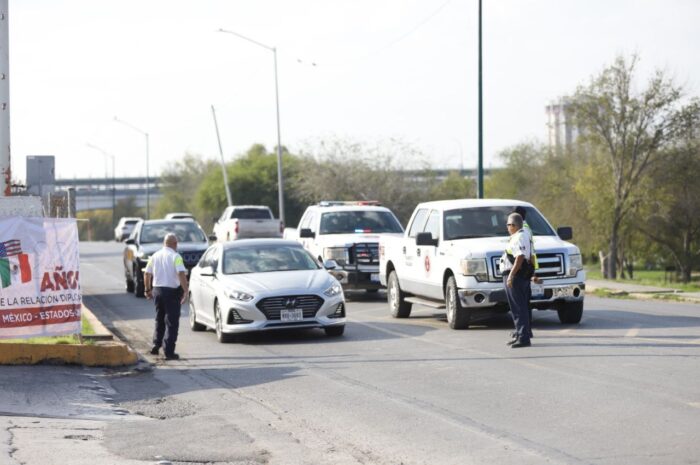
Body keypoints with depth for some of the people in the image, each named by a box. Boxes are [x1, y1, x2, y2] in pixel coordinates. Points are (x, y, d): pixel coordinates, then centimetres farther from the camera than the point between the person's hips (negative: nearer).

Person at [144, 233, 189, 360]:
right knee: (171, 322, -2)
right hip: (172, 291, -6)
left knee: (159, 320, 21)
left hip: (157, 290, 6)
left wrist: (148, 289, 22)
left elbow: (147, 274, 11)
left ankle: (156, 346, 19)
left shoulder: (155, 256, 8)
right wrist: (185, 291, -21)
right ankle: (169, 352, -7)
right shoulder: (175, 256, -10)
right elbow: (181, 274, -22)